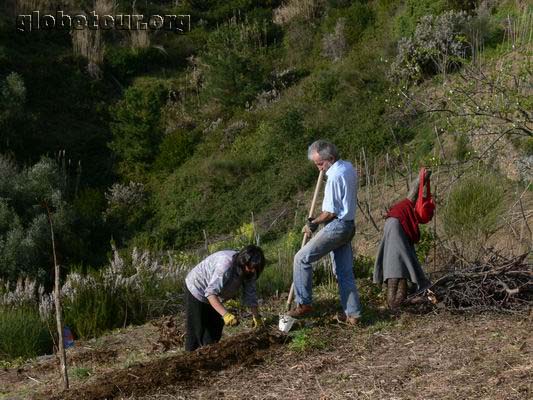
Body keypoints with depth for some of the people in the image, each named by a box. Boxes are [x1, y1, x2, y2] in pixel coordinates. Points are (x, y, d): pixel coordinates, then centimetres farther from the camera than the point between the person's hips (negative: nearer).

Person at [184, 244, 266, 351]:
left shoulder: (248, 271, -14)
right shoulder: (226, 265, -39)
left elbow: (250, 295, -5)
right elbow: (210, 292, -44)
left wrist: (257, 317, -12)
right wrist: (225, 314, -52)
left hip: (214, 297, 8)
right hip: (197, 289, -8)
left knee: (215, 330, 11)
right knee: (197, 331, -6)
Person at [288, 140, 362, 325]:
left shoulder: (334, 176, -19)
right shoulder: (349, 167, 10)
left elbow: (330, 212, -18)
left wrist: (313, 223, -5)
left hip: (336, 225, -10)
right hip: (348, 225, 10)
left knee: (302, 258, -5)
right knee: (345, 271, 12)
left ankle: (304, 303, -3)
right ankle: (352, 313, 14)